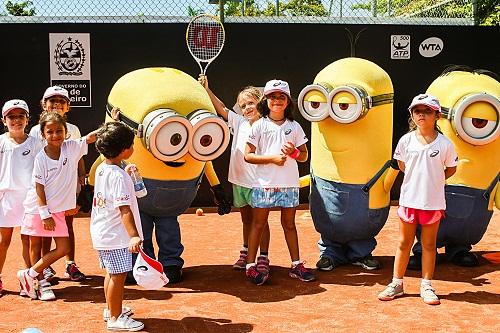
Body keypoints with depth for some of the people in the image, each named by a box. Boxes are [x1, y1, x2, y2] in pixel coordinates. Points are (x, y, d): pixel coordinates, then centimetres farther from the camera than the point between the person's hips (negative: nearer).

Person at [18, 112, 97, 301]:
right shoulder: (41, 158, -11)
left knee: (63, 248, 0)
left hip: (57, 209, 3)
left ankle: (30, 275, 14)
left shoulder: (72, 148, -4)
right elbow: (39, 187, -11)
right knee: (35, 246, 7)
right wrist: (45, 214, -14)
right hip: (37, 208, -3)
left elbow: (91, 137, -15)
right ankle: (41, 281, 26)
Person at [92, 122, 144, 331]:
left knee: (111, 273, 22)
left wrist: (128, 174, 26)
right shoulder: (119, 176, -22)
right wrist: (134, 235, -33)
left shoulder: (101, 169, 6)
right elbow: (124, 209, -29)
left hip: (101, 233, 10)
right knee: (118, 275, 1)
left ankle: (111, 309, 37)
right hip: (115, 235, -10)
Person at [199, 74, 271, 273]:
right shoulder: (239, 123, 4)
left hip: (258, 182, -5)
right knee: (246, 219, 20)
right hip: (240, 180, 5)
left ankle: (263, 257, 14)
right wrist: (206, 90, -6)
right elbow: (221, 109, 1)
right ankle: (246, 253, 34)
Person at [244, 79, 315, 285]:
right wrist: (272, 158, -14)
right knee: (259, 223, 3)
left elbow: (304, 156, 11)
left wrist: (294, 152, -10)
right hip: (264, 182, -2)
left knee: (289, 224, 12)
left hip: (289, 183, 3)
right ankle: (250, 265, 9)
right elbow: (248, 156, -4)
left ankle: (296, 265, 20)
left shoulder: (294, 126, 8)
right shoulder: (259, 126, 0)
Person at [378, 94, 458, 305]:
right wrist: (419, 178, 8)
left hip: (433, 202, -1)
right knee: (404, 243, 10)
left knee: (429, 244, 10)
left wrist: (433, 180, 1)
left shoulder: (444, 144, -7)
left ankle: (426, 286, 21)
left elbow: (451, 169, 7)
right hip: (409, 199, 1)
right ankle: (396, 284, 20)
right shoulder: (406, 141, -2)